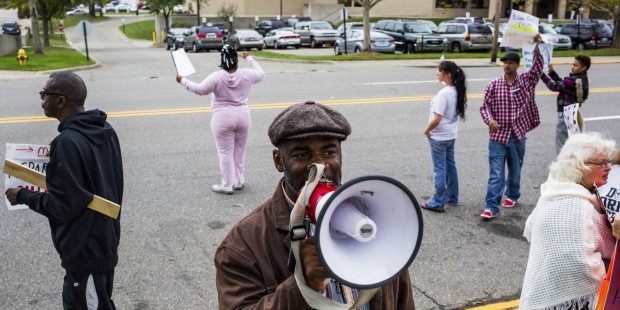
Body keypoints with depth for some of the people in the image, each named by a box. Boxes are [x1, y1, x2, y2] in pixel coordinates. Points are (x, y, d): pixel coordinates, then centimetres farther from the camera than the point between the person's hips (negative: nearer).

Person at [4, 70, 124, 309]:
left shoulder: (68, 142, -26)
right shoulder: (104, 129, 0)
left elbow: (61, 207, -24)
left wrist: (24, 196, -9)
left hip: (85, 251, -9)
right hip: (105, 240, 9)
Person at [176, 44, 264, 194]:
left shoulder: (217, 77, -15)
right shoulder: (246, 74, -4)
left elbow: (199, 89, -13)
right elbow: (261, 74, 15)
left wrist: (183, 80, -1)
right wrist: (249, 58, 25)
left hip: (223, 118, -4)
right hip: (242, 116, 4)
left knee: (225, 152, 3)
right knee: (239, 150, 16)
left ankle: (227, 185, 7)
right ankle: (239, 181, 25)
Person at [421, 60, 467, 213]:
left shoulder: (443, 93, -24)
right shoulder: (457, 91, 3)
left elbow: (437, 119, -26)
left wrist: (427, 130, -9)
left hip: (439, 137, -8)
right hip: (451, 135, 9)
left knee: (439, 169, 1)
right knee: (450, 166, 18)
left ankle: (438, 203, 10)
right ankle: (452, 197, 30)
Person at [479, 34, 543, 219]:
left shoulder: (526, 81, 3)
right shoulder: (494, 84, -1)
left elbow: (537, 68, -13)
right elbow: (485, 106, 1)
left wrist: (536, 48, -26)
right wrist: (490, 120, -18)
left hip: (517, 135, 2)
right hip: (498, 135, -2)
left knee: (515, 170, 17)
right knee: (496, 173, -5)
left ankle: (512, 195, 40)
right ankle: (491, 206, -5)